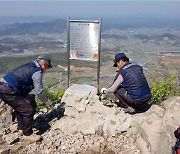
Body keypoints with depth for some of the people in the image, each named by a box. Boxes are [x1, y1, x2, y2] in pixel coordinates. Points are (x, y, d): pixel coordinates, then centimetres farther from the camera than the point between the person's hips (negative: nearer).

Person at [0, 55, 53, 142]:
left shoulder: (30, 66, 19)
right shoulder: (37, 71, -9)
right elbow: (39, 91, -10)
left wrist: (26, 99, 31)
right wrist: (46, 102, 7)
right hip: (8, 91, -10)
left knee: (20, 108, 27)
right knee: (29, 110, -4)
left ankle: (21, 129, 39)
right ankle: (27, 134, 9)